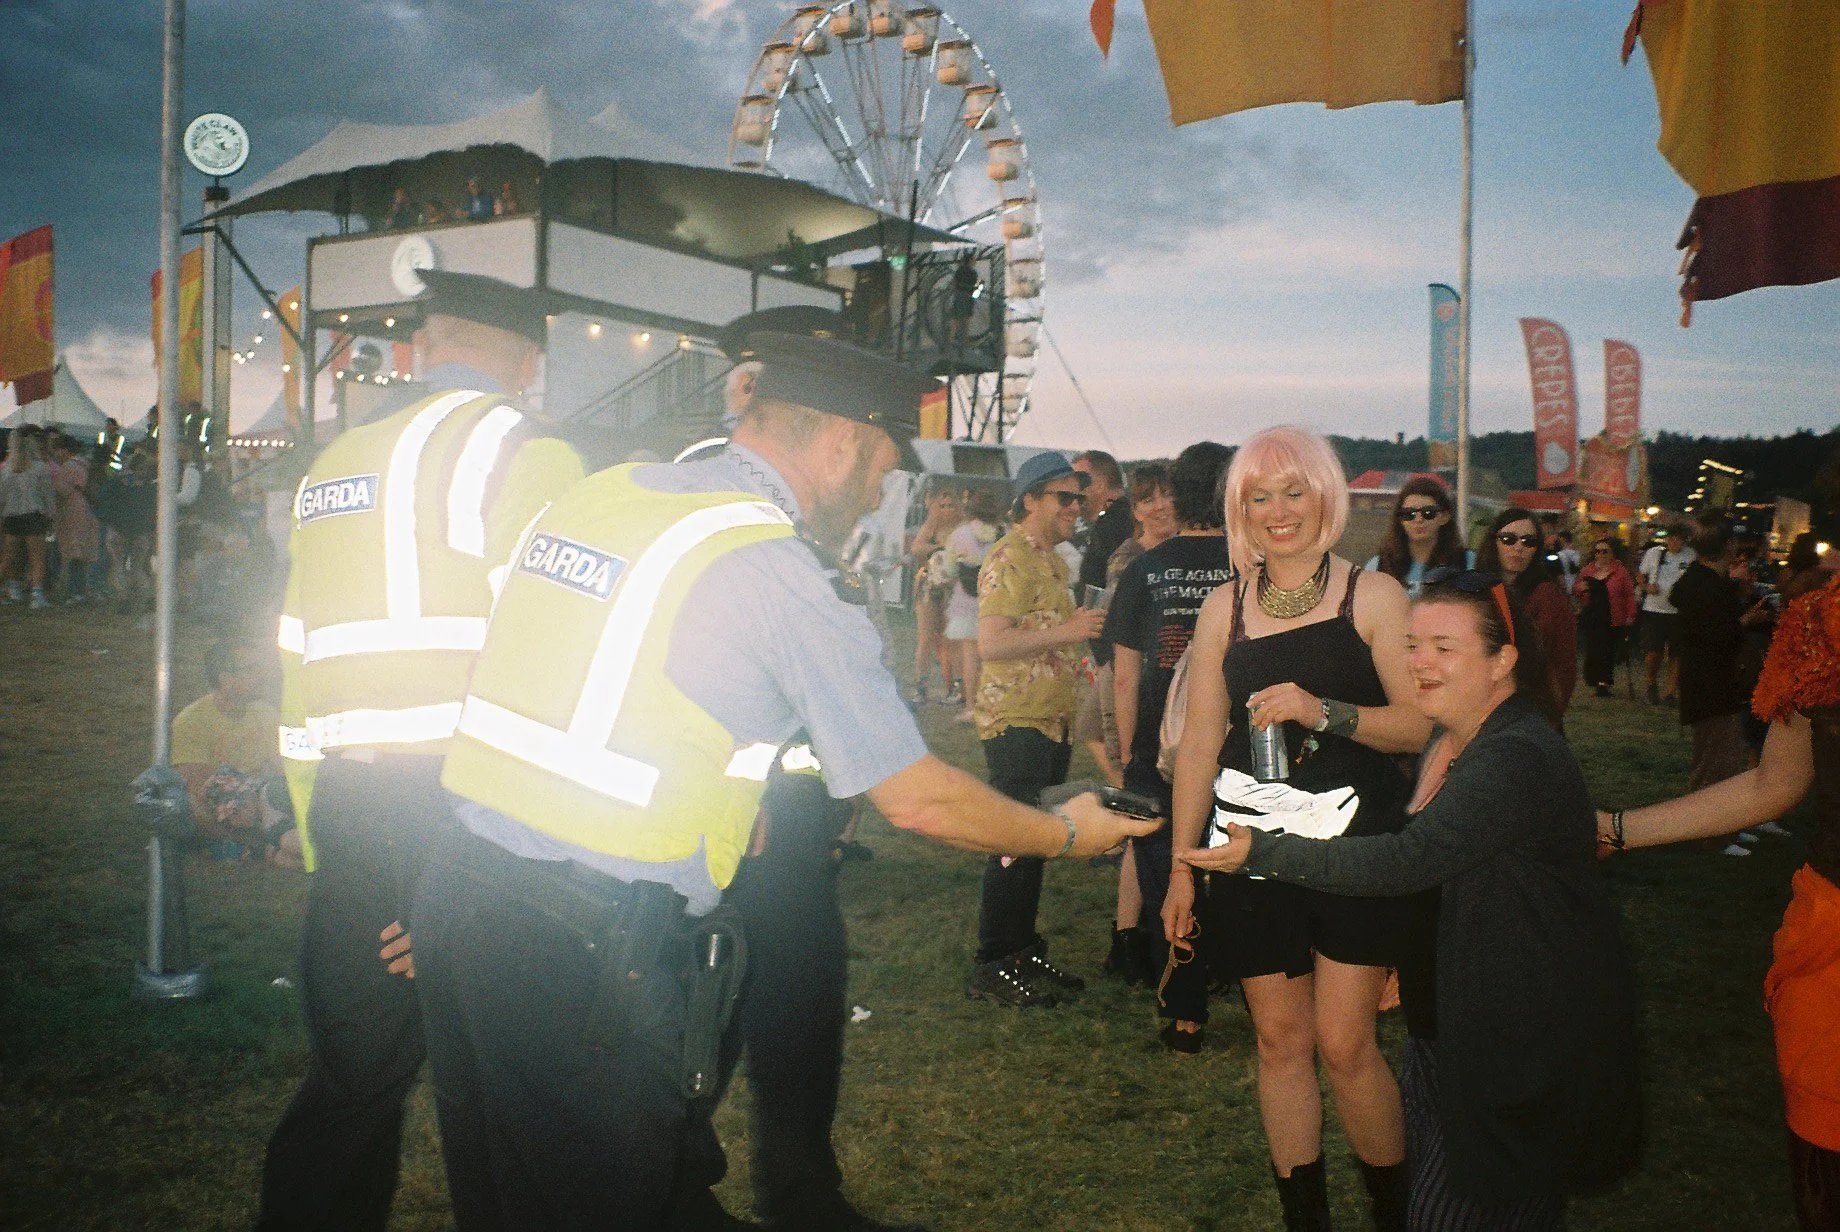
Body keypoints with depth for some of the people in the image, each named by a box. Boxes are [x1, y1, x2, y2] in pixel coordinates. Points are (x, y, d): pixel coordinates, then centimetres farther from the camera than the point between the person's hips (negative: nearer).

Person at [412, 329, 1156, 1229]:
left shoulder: (597, 493, 7)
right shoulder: (779, 572, -13)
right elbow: (916, 800, -7)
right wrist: (1069, 834, 9)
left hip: (460, 888, 8)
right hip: (594, 951, -7)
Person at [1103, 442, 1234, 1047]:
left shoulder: (1145, 569, -4)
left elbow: (1125, 676, -2)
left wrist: (1128, 752, 8)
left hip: (1160, 753, 0)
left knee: (1165, 883, 11)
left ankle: (1184, 1015, 16)